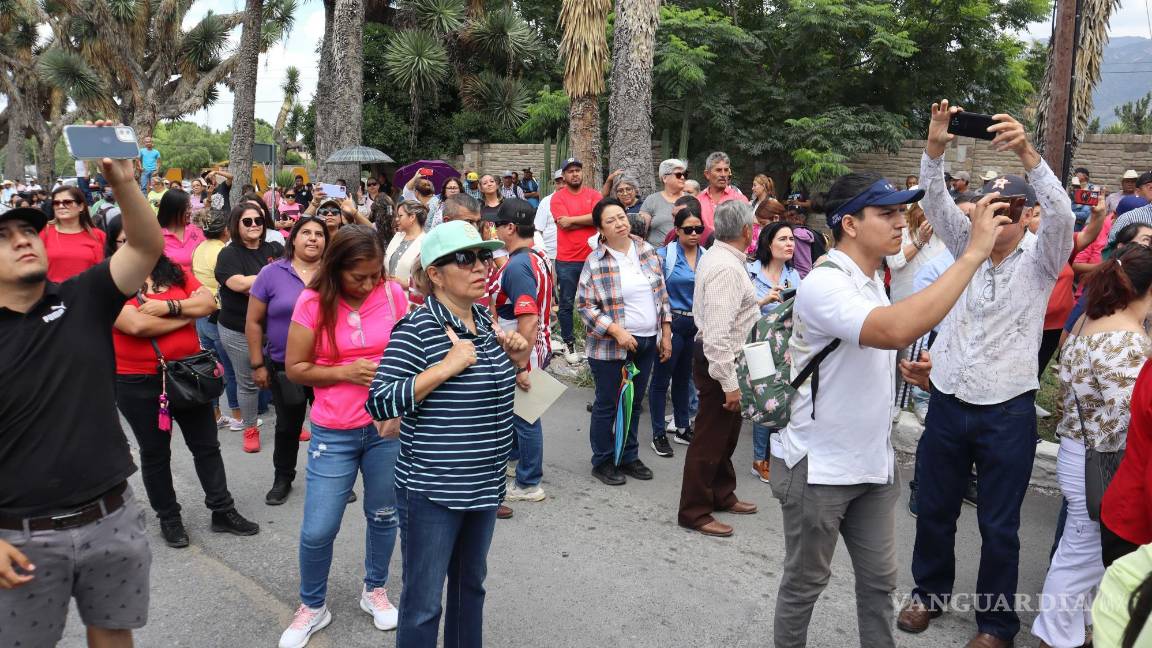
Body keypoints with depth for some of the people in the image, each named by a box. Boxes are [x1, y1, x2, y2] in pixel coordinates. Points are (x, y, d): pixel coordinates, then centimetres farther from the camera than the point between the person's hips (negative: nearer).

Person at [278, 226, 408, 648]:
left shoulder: (393, 294, -4)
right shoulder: (314, 303, -8)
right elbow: (295, 368, -3)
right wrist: (345, 372, -17)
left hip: (388, 428, 2)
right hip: (334, 434, -1)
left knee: (384, 516, 15)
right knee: (317, 531, 3)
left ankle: (375, 590, 40)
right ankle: (312, 606, 30)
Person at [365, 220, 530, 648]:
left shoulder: (486, 321, 5)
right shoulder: (417, 328, -16)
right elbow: (379, 404, -23)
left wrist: (518, 360, -1)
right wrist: (447, 365, -26)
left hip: (485, 485, 7)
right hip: (431, 490, -7)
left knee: (471, 584, 23)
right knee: (423, 602, 5)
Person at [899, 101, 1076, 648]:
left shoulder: (1039, 259, -4)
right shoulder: (967, 245, 5)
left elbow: (1061, 216, -22)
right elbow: (935, 202, -6)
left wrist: (1028, 155, -35)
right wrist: (934, 149, -23)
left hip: (1006, 411, -3)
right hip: (946, 401, 3)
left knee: (999, 525, 7)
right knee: (934, 507, 15)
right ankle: (930, 592, 37)